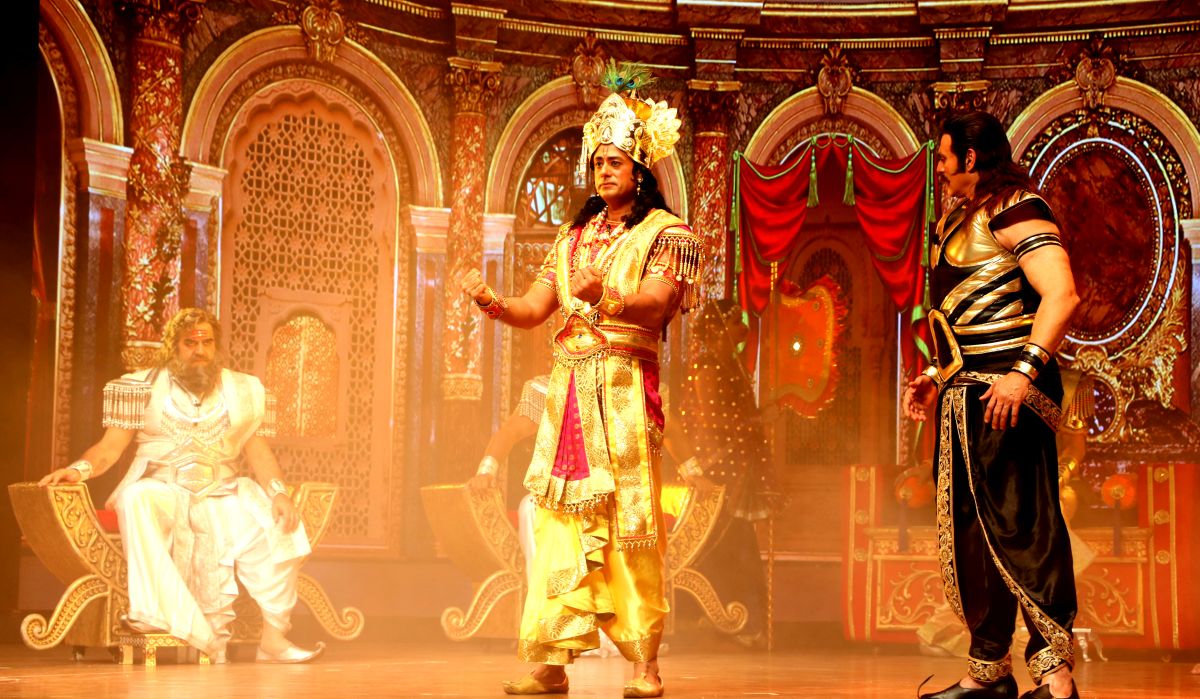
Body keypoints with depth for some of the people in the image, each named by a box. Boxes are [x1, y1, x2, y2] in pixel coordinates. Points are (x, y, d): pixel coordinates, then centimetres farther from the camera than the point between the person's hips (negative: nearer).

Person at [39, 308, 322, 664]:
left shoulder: (242, 390, 14)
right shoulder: (145, 387, 9)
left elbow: (258, 452, 8)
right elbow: (109, 447, 4)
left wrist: (278, 492, -10)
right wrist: (80, 468, -17)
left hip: (220, 496, 1)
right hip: (160, 490, -1)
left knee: (273, 522, -28)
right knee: (135, 498, -36)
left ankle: (273, 635, -26)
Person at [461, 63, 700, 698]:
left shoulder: (666, 232, 4)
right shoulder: (574, 235, 21)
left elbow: (655, 304, -13)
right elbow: (534, 310, 14)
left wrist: (603, 294, -32)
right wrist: (491, 301, -6)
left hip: (624, 388, -5)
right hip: (568, 384, 5)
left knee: (627, 523, -8)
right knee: (560, 517, -2)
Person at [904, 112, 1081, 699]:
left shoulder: (1014, 211, -9)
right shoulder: (957, 222, 20)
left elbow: (1062, 294, -21)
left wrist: (1025, 371, -27)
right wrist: (937, 376, 22)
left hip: (1005, 395, -10)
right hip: (964, 397, 10)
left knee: (1021, 529, -11)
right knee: (968, 533, 11)